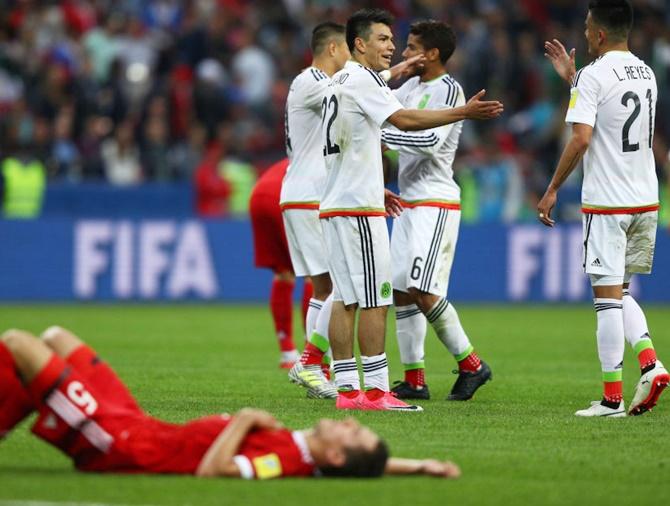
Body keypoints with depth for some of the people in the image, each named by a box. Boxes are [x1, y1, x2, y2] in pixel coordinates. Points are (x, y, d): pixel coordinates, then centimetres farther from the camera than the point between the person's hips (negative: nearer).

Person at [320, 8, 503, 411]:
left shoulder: (339, 83, 19)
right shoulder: (361, 80, -11)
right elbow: (404, 119, -22)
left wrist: (374, 188, 28)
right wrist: (464, 113, -24)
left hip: (336, 205, 10)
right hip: (359, 206, -10)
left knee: (345, 299, 7)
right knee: (375, 300, -8)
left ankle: (346, 389, 6)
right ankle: (375, 390, -10)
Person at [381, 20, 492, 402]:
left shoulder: (448, 90, -12)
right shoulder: (412, 87, 14)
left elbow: (430, 141, -23)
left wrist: (383, 135, -21)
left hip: (435, 203, -9)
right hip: (410, 202, 9)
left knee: (422, 291, -14)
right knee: (402, 291, 5)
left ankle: (471, 365, -2)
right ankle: (414, 380, 9)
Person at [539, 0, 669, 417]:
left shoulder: (594, 75, -11)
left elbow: (581, 138, -18)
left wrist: (553, 189, -9)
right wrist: (572, 77, 31)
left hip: (607, 204, -7)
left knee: (608, 296, -3)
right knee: (620, 293, 18)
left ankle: (612, 398, -2)